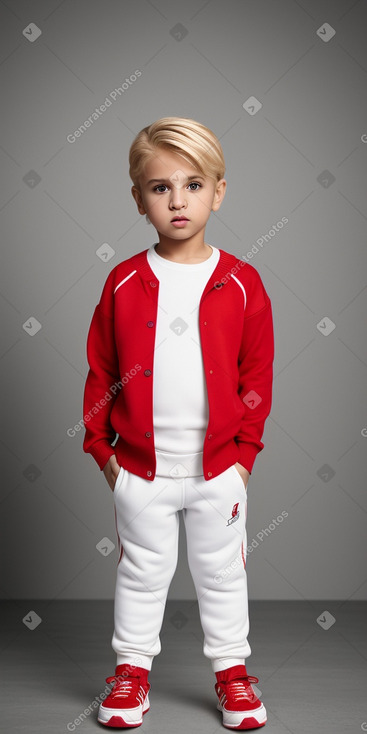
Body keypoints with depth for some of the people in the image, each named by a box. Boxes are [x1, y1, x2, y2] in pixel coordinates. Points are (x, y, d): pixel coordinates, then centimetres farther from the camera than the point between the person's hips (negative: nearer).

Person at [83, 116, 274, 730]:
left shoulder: (241, 283, -5)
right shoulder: (124, 283, -5)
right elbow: (100, 371, 2)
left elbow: (257, 373, 0)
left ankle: (231, 669, 31)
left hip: (218, 466, 0)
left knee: (221, 572, 15)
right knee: (141, 572, 14)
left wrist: (246, 449, -1)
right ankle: (132, 668, 31)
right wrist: (101, 446, 1)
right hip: (140, 468, 0)